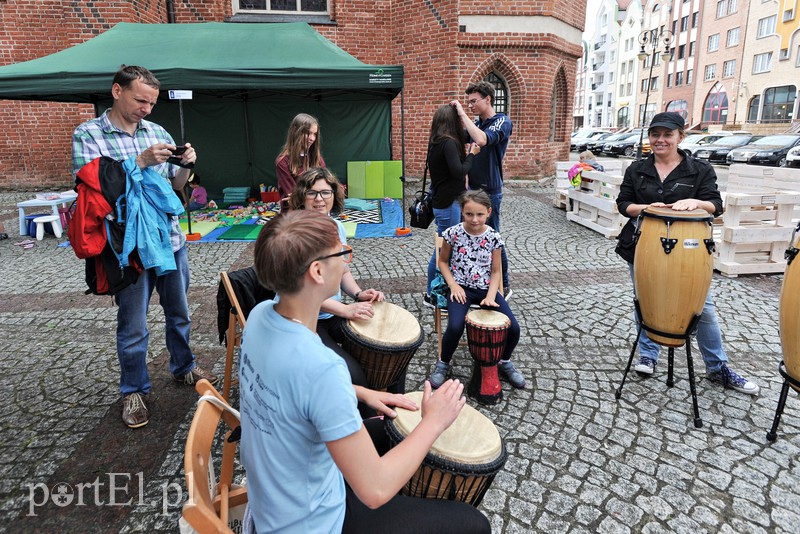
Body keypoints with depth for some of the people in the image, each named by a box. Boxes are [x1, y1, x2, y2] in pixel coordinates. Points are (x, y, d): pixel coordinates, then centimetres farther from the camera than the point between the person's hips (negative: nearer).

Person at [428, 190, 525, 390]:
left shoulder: (493, 237, -4)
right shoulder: (453, 233, -8)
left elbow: (495, 271, 3)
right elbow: (443, 261, 5)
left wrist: (491, 295, -13)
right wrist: (453, 285, -9)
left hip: (485, 288, 2)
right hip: (461, 288, -2)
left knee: (513, 328, -13)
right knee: (455, 326, -28)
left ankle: (504, 362, 20)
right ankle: (443, 363, 3)